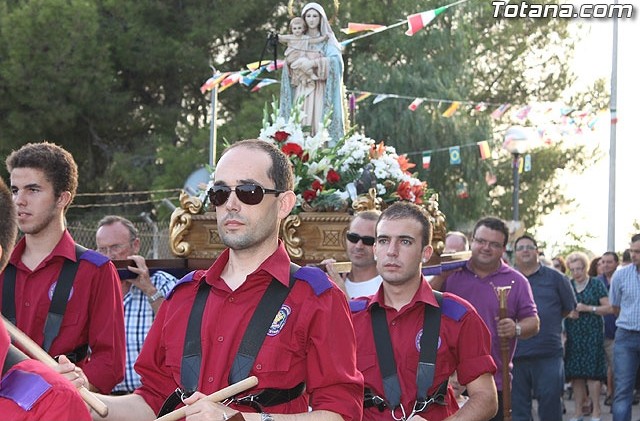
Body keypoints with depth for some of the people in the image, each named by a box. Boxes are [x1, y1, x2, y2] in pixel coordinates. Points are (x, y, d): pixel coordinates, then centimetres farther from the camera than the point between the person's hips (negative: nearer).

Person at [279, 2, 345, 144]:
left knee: (320, 124, -12)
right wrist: (297, 63, -13)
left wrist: (313, 63, -18)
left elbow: (335, 60, -9)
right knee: (300, 124, -7)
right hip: (302, 89, 3)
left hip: (320, 90, -3)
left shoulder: (327, 40, 6)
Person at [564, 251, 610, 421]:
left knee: (592, 371, -6)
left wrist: (588, 308, -15)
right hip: (573, 335, 3)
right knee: (575, 372, 3)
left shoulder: (596, 284, 1)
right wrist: (567, 313, -6)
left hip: (592, 334, -3)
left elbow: (608, 307, -4)